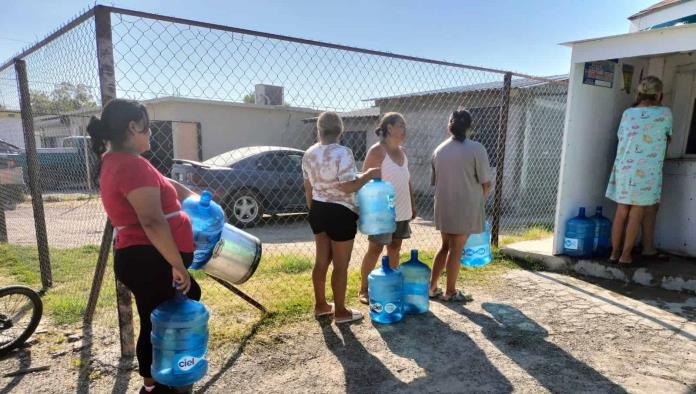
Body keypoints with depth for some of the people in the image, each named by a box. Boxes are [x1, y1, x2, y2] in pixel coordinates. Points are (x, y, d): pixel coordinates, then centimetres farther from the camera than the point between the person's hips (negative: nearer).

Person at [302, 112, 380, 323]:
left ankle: (320, 305, 31)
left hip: (318, 210, 8)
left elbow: (308, 187, 11)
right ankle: (340, 312, 16)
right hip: (339, 212, -7)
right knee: (341, 265, 4)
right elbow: (348, 187, -22)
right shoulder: (343, 153, -17)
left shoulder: (309, 154, 5)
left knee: (322, 261, 18)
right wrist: (369, 175, -8)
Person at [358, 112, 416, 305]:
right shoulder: (377, 151, -12)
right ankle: (363, 290, 10)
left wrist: (412, 204, 16)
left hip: (402, 211, 8)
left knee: (395, 248, 13)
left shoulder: (402, 152, 13)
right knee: (375, 249, -1)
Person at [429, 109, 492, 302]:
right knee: (456, 250, 5)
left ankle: (432, 287, 22)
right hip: (465, 208, -5)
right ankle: (450, 292, 18)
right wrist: (479, 200, 10)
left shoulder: (439, 150, 3)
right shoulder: (476, 149, -11)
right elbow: (486, 183, -9)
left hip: (444, 207, 5)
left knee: (445, 247, 18)